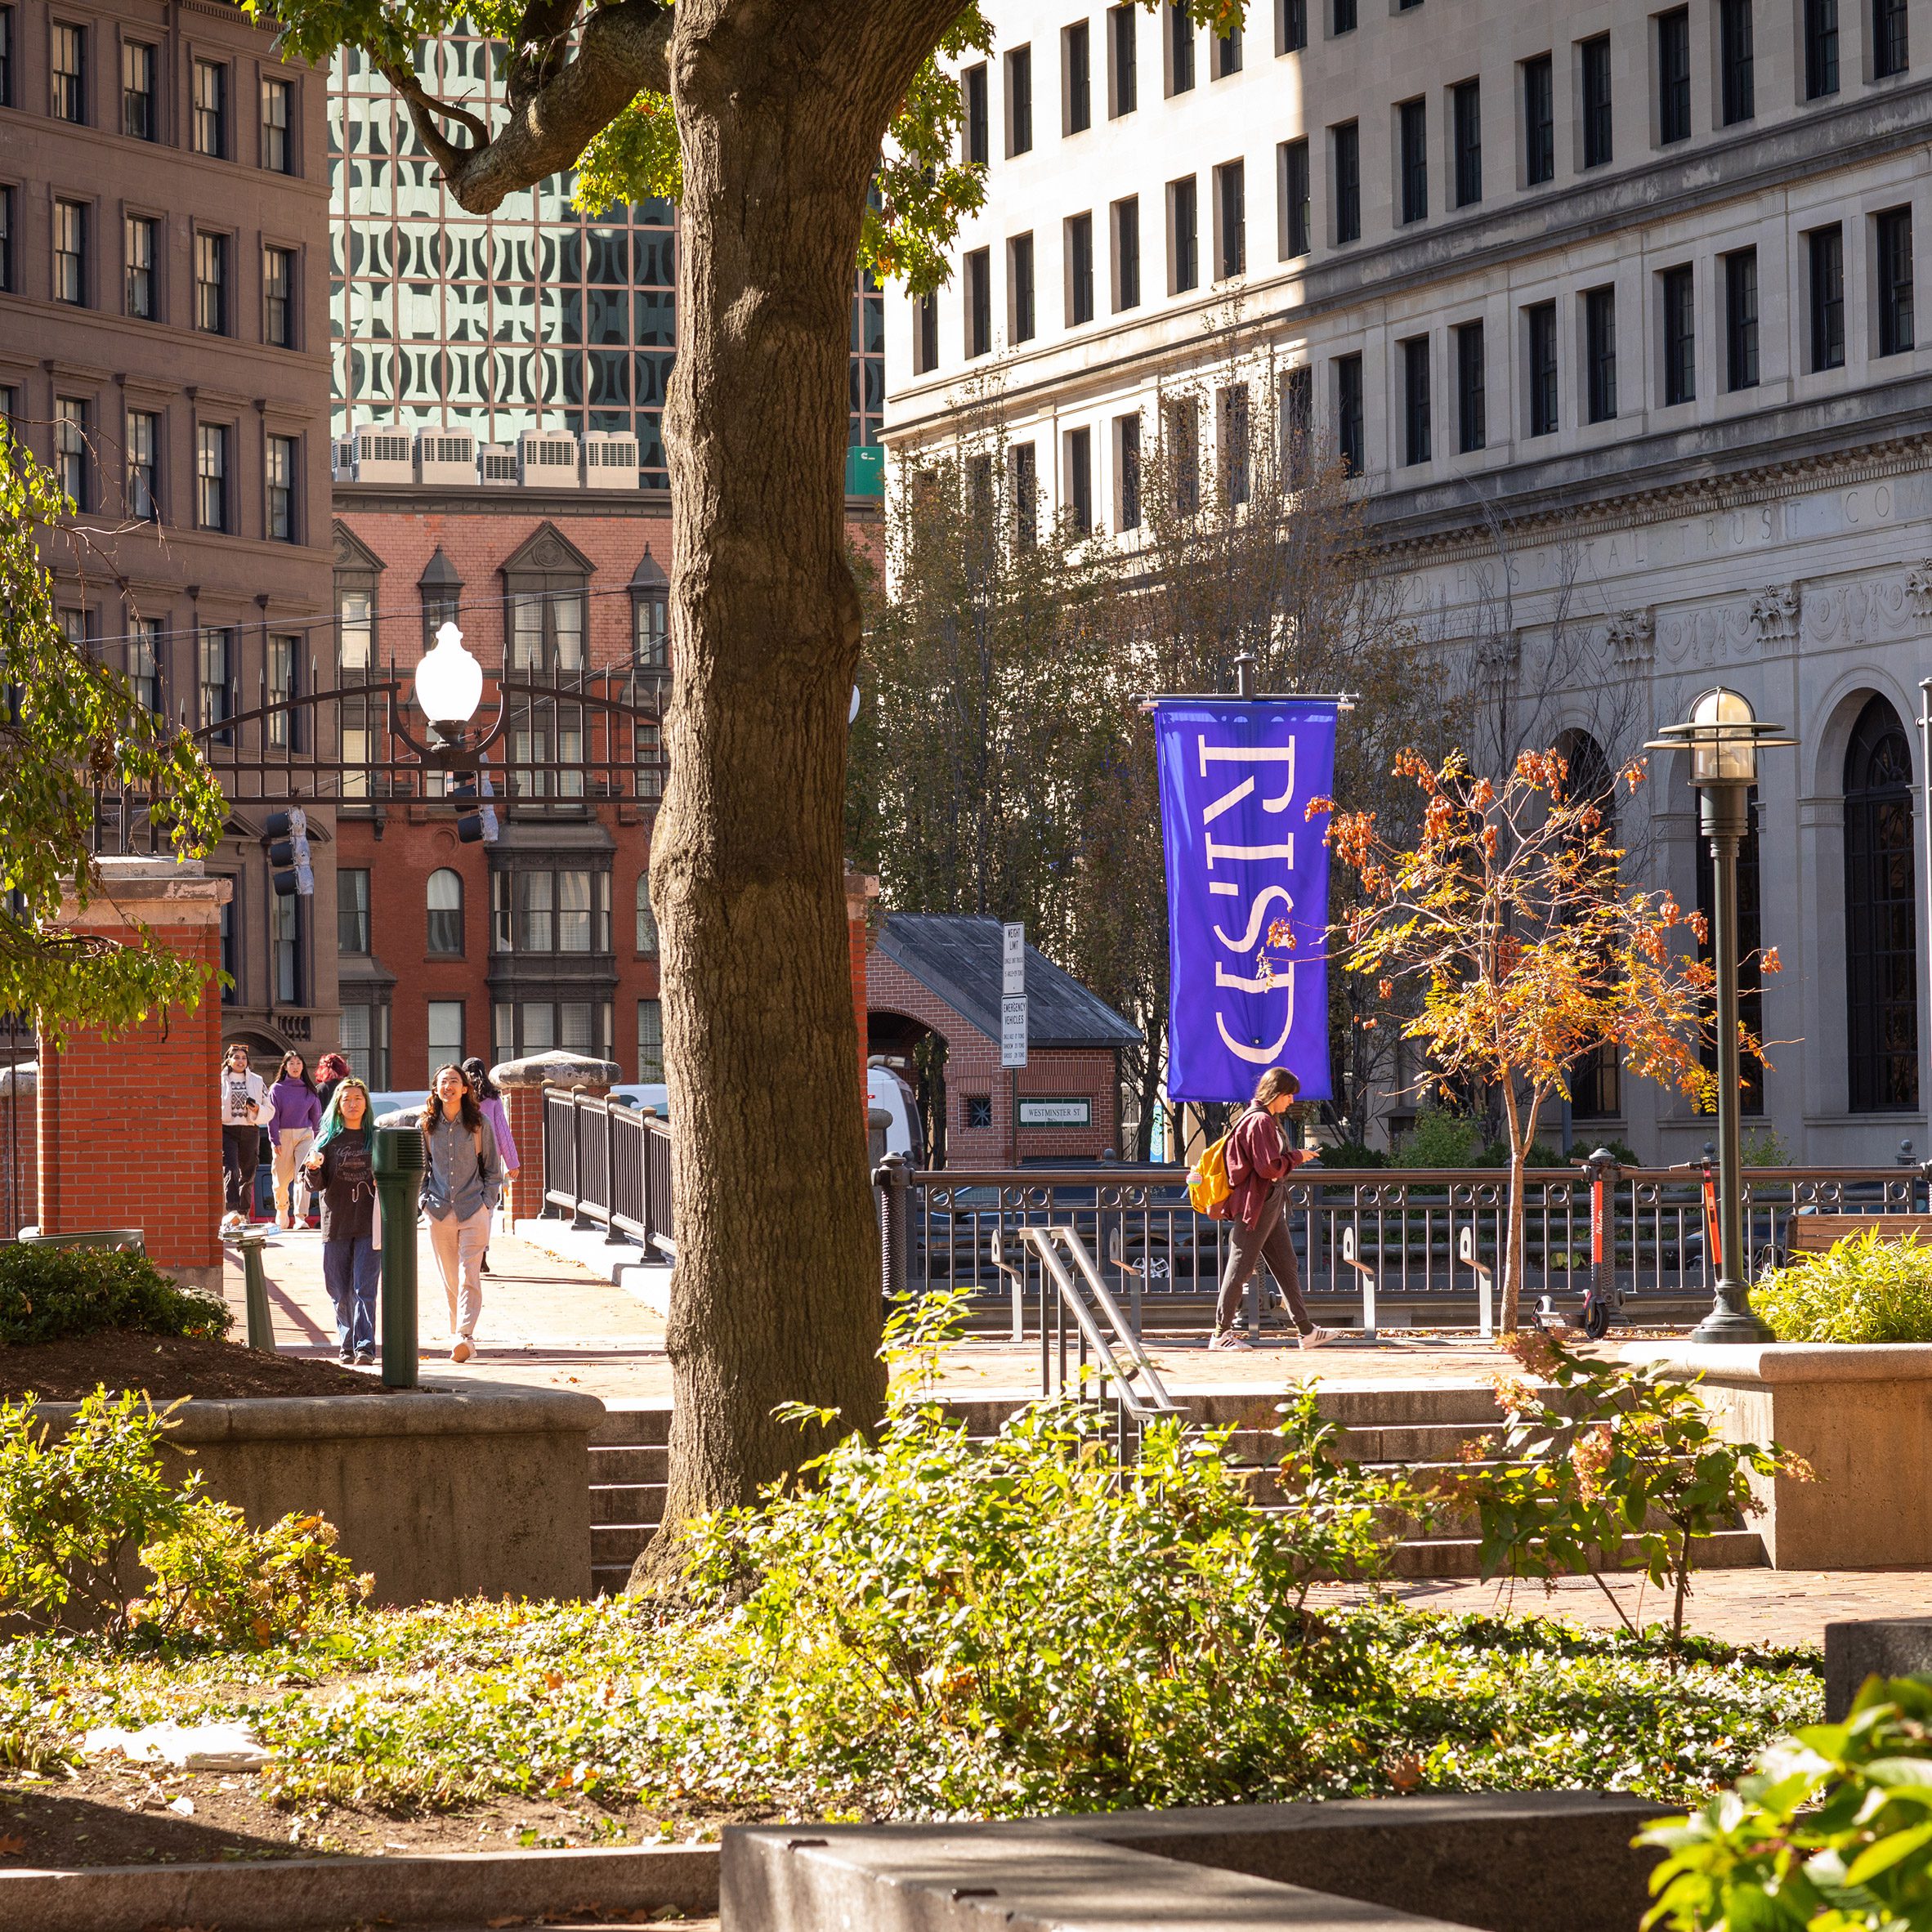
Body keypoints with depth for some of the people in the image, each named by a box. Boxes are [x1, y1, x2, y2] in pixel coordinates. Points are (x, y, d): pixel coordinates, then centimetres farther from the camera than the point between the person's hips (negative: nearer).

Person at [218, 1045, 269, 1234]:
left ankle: (243, 1213, 22)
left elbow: (269, 1110, 12)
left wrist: (256, 1109, -8)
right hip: (226, 1131, -3)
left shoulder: (257, 1082, 10)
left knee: (248, 1173, 9)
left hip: (250, 1131, 3)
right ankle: (232, 1212, -30)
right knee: (230, 1170, -18)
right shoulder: (219, 1081, 3)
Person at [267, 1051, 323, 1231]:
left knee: (304, 1175, -15)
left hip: (305, 1135, 1)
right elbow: (272, 1116, -2)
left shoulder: (309, 1089, 9)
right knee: (282, 1177, 4)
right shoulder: (277, 1089, 1)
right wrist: (275, 1140, -9)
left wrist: (317, 1138, 9)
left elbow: (316, 1115, 14)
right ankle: (282, 1211, 28)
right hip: (283, 1135, -1)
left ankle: (300, 1217, -15)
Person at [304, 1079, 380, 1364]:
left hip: (370, 1225, -1)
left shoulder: (376, 1137, 8)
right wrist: (313, 1169, -17)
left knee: (364, 1288, -10)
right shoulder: (328, 1139, 7)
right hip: (336, 1223, 1)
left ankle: (365, 1346, -14)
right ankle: (347, 1345, 14)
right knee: (341, 1292, 4)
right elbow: (316, 1185, 4)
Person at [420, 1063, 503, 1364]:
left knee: (469, 1276, -13)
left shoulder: (480, 1124, 1)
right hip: (440, 1212, 3)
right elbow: (421, 1169, 15)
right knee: (450, 1280, 6)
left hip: (474, 1211, -3)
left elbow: (493, 1170, 7)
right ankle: (458, 1336, 16)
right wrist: (425, 1201, 3)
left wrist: (487, 1203, -3)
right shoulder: (427, 1126, 6)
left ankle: (465, 1336, -22)